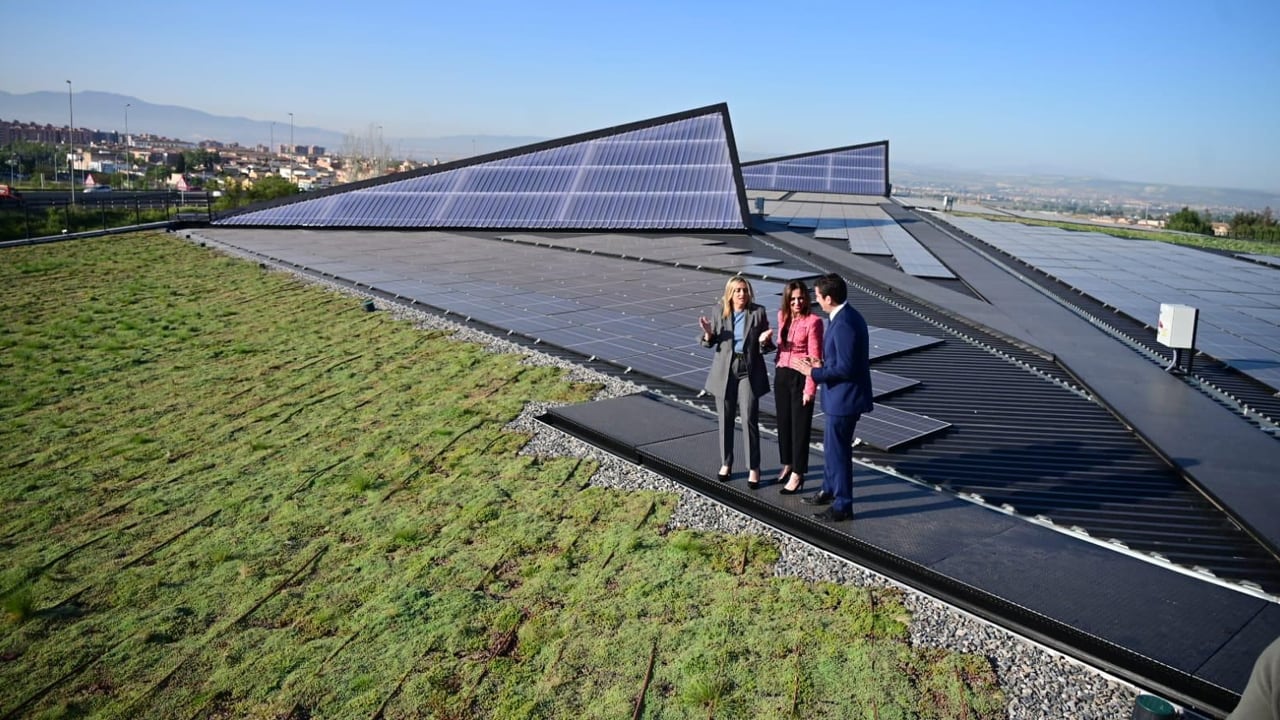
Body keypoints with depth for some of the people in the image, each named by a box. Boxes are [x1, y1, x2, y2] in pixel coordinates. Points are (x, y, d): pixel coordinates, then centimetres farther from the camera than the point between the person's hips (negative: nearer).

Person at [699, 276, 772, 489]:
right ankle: (726, 463, 27)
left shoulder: (758, 312, -4)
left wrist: (764, 340, -20)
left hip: (749, 372, -2)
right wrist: (708, 334, -16)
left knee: (750, 420, -4)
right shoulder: (720, 311, -1)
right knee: (725, 420, 11)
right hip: (725, 371, 2)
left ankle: (753, 468, 9)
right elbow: (711, 342, 5)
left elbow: (765, 345, 2)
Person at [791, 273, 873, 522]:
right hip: (841, 396, 10)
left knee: (838, 450, 2)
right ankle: (830, 490, 40)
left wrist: (813, 373, -17)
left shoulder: (843, 324, -25)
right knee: (831, 446, 23)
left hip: (844, 398, -10)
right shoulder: (847, 316, 7)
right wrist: (823, 366, 10)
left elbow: (845, 369, -26)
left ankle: (843, 505, 15)